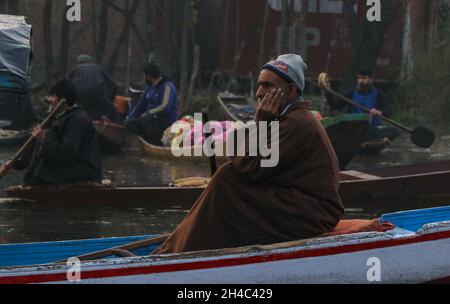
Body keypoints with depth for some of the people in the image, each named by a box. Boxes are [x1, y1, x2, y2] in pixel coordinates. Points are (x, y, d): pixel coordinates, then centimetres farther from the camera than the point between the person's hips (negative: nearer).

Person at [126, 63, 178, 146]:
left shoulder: (167, 86, -13)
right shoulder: (150, 87, 13)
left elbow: (165, 107, -25)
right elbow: (141, 104, 22)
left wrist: (146, 114, -20)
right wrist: (129, 118, 17)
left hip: (167, 120, -8)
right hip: (153, 118, 8)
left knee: (145, 120, -36)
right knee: (130, 123, -10)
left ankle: (159, 145, -27)